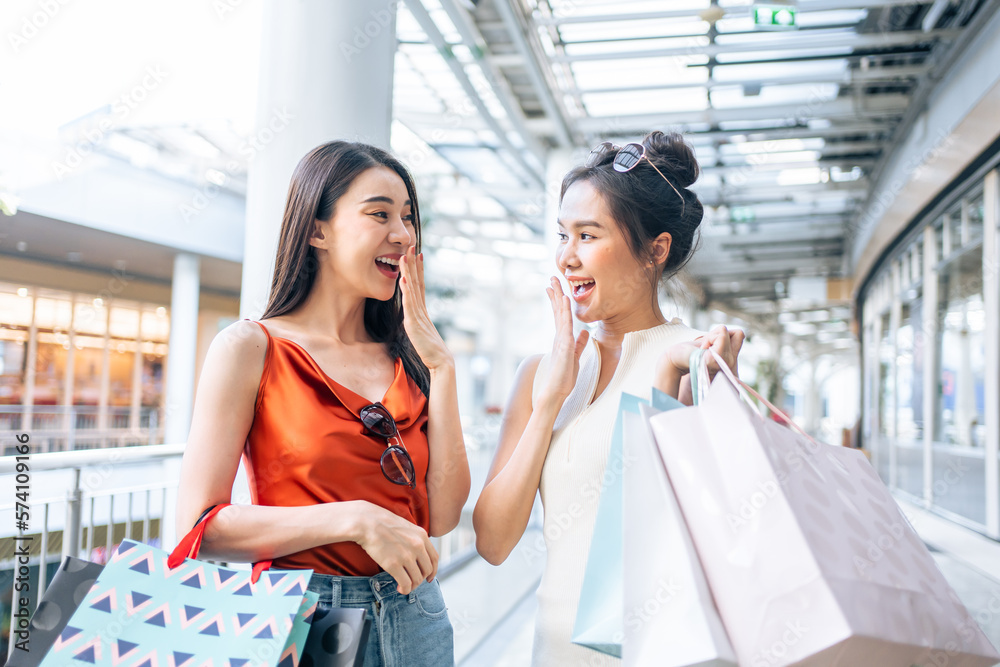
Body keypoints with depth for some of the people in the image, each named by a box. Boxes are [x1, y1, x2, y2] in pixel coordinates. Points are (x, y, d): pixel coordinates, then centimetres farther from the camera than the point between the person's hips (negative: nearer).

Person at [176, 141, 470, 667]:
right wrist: (354, 520, -21)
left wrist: (440, 366, -6)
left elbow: (441, 517, -3)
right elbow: (198, 528, -13)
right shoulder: (250, 348, -7)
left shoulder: (406, 360, 4)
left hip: (409, 614, 4)